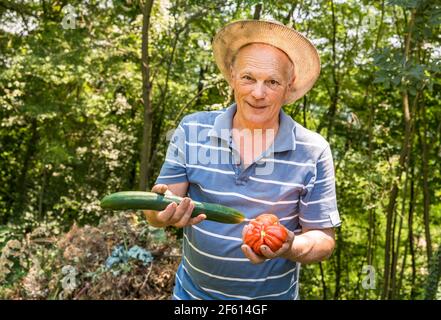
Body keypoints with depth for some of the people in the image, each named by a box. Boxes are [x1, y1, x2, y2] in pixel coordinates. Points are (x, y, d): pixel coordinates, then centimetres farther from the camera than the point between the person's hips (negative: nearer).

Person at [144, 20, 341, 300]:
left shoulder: (313, 152, -13)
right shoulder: (192, 130, -10)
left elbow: (324, 240, -9)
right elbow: (155, 213, -7)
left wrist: (289, 248, -29)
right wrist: (164, 211, -30)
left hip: (274, 295, -1)